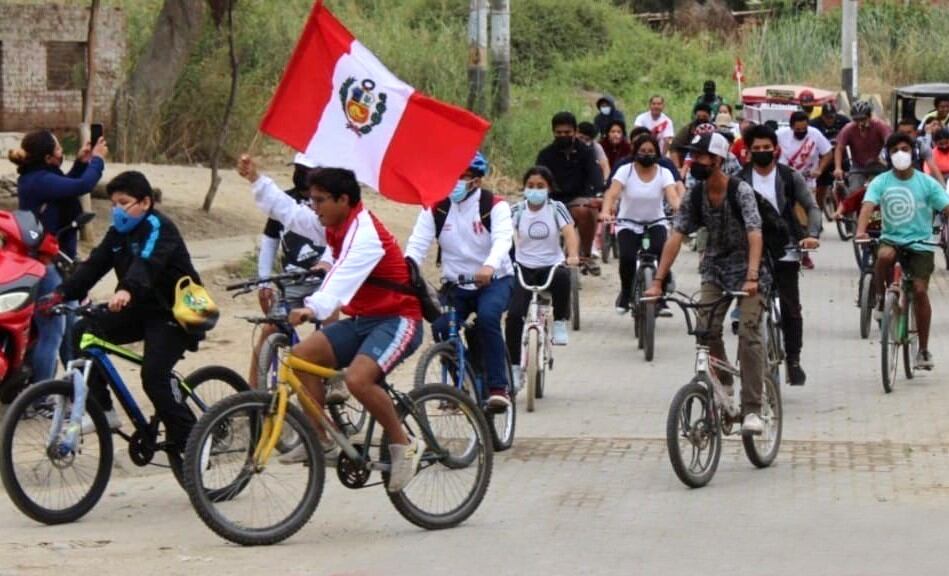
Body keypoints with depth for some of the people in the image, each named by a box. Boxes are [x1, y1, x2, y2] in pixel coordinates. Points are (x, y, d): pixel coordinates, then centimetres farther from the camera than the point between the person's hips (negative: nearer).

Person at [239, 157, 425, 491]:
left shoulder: (364, 234, -22)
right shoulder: (336, 225, 6)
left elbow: (345, 277, -40)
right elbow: (289, 213, 18)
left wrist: (314, 308, -56)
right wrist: (255, 180, 13)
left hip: (397, 320, -9)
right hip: (363, 320, 9)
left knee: (357, 378, -31)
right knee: (303, 355, -6)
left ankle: (403, 445, -12)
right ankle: (320, 440, 1)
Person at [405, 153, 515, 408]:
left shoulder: (494, 206, -9)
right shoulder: (435, 209, 0)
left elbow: (503, 240, -27)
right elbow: (417, 243, -11)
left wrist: (489, 266, -49)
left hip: (494, 280, -3)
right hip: (455, 283, 3)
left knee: (487, 317, -32)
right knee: (441, 327, -21)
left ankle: (498, 386, -26)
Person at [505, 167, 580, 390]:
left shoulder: (556, 208, 1)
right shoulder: (517, 210, 1)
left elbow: (569, 232, -13)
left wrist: (573, 255, -34)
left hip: (551, 265, 0)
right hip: (524, 268, 0)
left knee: (562, 278, -37)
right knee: (514, 315, -17)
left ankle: (560, 322, -13)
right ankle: (514, 368, -4)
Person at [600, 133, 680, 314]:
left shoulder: (664, 173, -5)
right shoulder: (625, 171, -8)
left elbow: (672, 196, -22)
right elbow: (612, 193, -24)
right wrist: (605, 212, -45)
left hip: (655, 223, 1)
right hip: (628, 225, -1)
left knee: (662, 250, -31)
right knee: (627, 257, -27)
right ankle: (625, 293, 2)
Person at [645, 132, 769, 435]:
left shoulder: (740, 191, -20)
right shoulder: (693, 196, -6)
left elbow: (754, 235, -30)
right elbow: (675, 237, -12)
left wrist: (751, 277, -44)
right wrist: (657, 281, -21)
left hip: (746, 268, -4)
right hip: (715, 268, 4)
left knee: (748, 334, -16)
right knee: (706, 329, -14)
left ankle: (751, 410, -16)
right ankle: (722, 386, 10)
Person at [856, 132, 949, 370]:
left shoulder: (926, 183, -2)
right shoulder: (881, 182, -1)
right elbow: (868, 206, -16)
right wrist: (861, 230, -35)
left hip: (920, 243, 0)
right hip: (892, 238, 0)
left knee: (920, 290, -11)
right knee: (884, 255, -36)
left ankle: (924, 349, 3)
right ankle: (882, 300, -9)